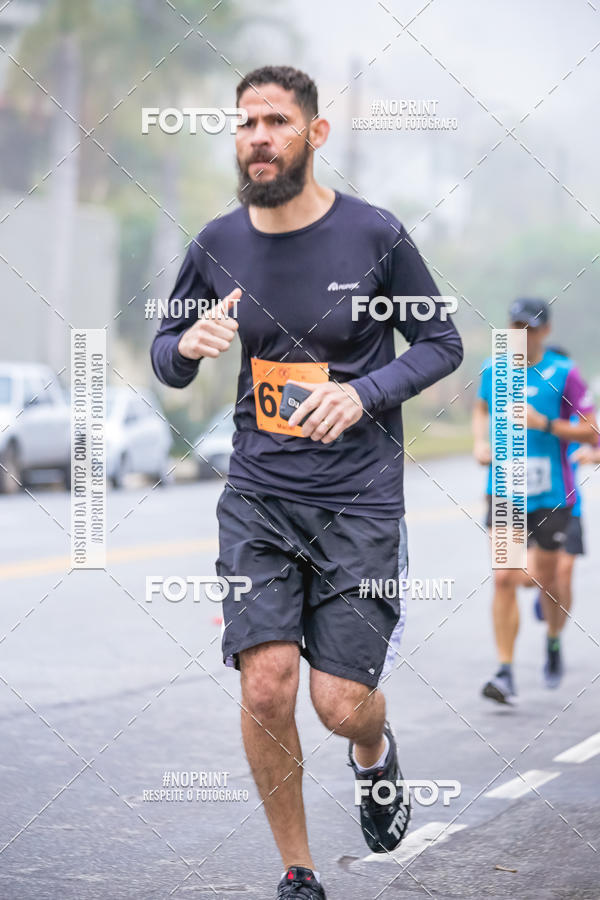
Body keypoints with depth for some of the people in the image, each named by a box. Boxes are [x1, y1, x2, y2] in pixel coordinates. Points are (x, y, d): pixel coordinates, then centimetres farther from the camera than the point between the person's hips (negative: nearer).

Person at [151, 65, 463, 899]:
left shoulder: (374, 234, -7)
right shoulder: (217, 244, 2)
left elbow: (443, 343, 2)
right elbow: (166, 357, 13)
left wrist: (363, 393, -15)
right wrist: (188, 344, -11)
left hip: (360, 497, -2)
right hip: (257, 493, 2)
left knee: (341, 704, -6)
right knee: (266, 688, -12)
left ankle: (374, 754, 34)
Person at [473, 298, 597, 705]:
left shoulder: (564, 373, -6)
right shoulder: (493, 370, 4)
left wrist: (543, 423, -17)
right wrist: (481, 442, 7)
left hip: (550, 495, -2)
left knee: (546, 580, 9)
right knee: (504, 579, -9)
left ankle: (554, 642, 41)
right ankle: (506, 674, -6)